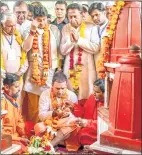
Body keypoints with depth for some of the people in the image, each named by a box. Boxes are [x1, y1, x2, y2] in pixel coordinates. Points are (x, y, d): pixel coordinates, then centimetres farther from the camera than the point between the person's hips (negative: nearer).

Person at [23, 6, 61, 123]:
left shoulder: (54, 29, 3)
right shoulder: (30, 31, 4)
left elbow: (59, 49, 6)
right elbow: (26, 48, -12)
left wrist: (59, 67, 5)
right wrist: (33, 31, -18)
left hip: (50, 70, 0)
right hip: (34, 70, 0)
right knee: (33, 104, 5)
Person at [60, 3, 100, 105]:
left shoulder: (91, 28, 1)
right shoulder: (65, 28, 11)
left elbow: (96, 48, -10)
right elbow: (63, 50, 5)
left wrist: (79, 39, -13)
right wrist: (71, 41, -12)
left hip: (86, 69, -3)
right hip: (70, 69, 3)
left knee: (86, 99, -4)